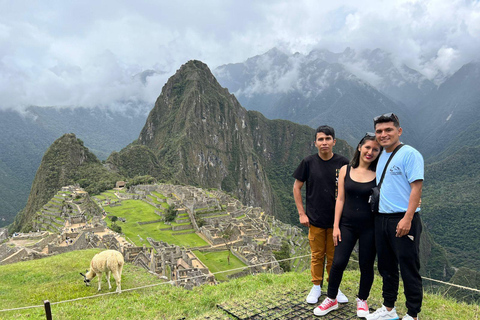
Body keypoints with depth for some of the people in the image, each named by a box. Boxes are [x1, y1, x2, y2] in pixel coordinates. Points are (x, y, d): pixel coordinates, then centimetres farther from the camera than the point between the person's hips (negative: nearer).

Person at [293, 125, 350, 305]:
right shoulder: (309, 162, -5)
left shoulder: (343, 163, -5)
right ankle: (316, 287, 29)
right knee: (317, 255, 11)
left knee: (334, 256, 11)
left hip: (336, 219, 0)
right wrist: (301, 213, -2)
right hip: (315, 219, 0)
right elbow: (297, 187, 2)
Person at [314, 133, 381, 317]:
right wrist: (336, 226, 0)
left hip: (369, 227, -1)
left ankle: (362, 300, 33)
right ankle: (331, 300, 22)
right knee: (338, 263, 1)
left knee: (366, 265, 10)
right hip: (347, 225, 1)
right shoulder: (345, 170, 1)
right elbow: (340, 199, 2)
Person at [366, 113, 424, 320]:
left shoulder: (410, 154, -10)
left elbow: (416, 187, -16)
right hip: (381, 218, 8)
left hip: (403, 220, -8)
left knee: (409, 269, 3)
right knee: (386, 266, 17)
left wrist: (407, 219, -22)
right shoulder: (381, 155, 13)